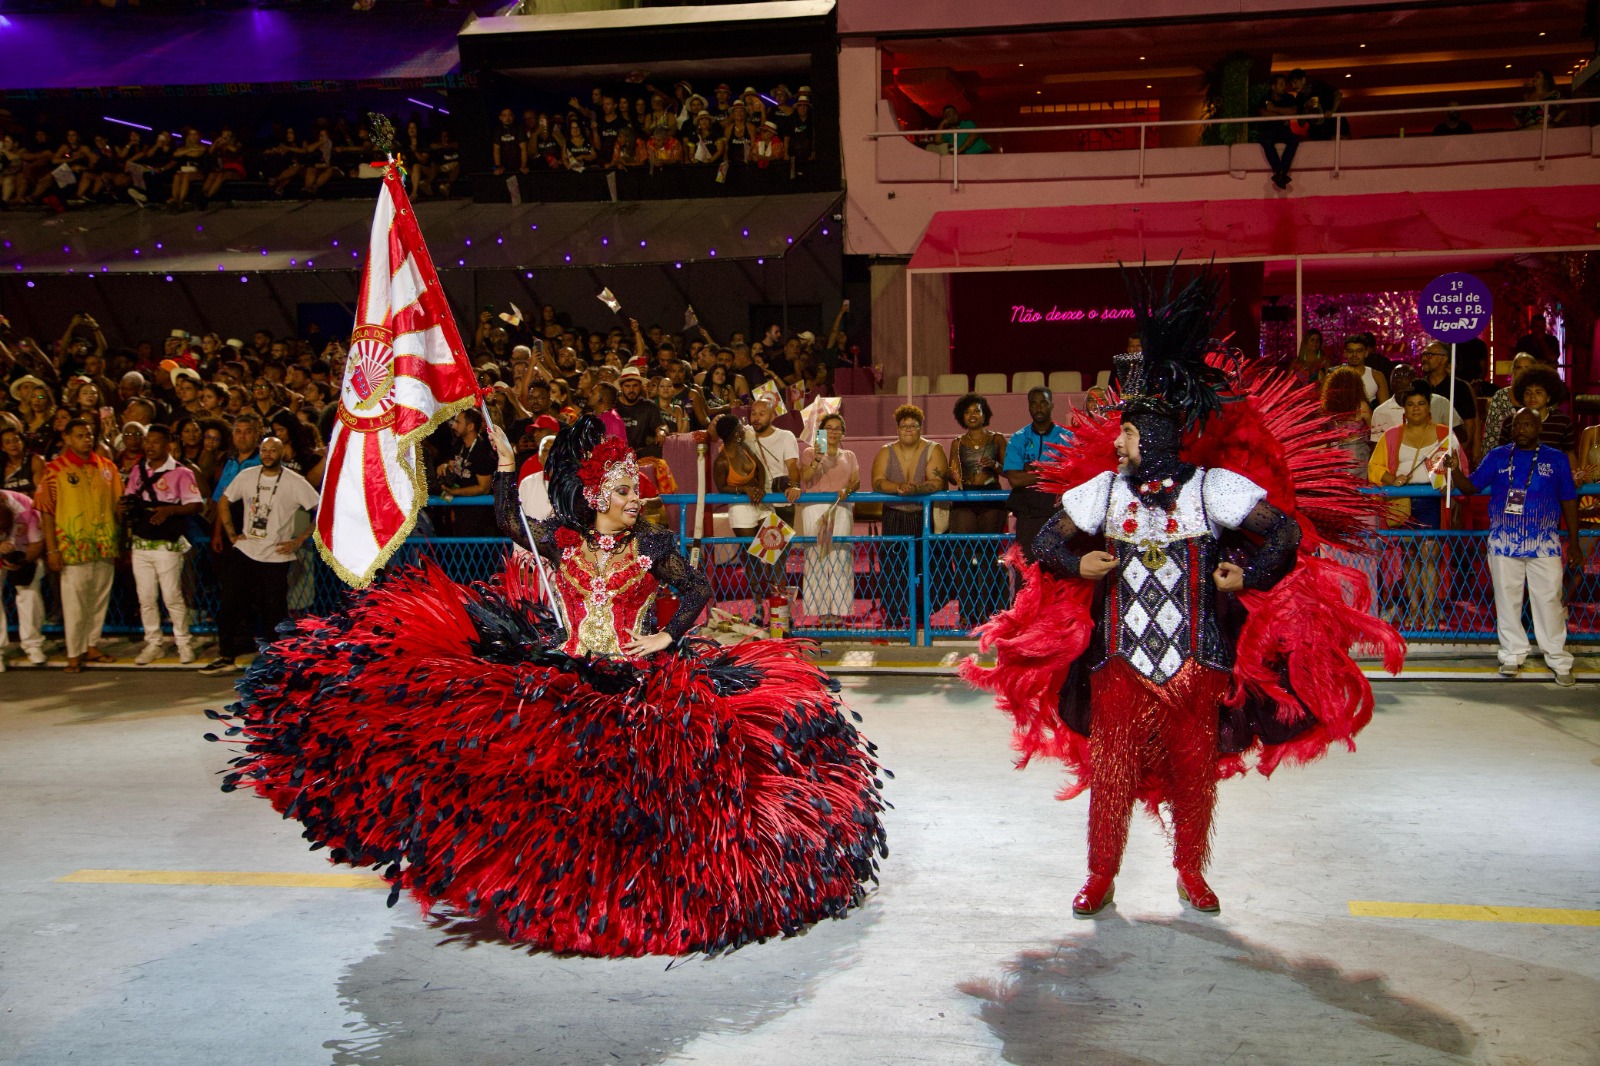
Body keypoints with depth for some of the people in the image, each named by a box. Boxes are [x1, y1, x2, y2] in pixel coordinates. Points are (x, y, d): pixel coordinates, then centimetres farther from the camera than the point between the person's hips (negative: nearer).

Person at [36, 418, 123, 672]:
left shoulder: (106, 467, 8)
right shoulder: (55, 468, -2)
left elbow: (118, 505, 12)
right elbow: (46, 510, -3)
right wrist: (52, 549, -9)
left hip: (105, 546, 4)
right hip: (73, 546, -4)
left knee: (100, 599, 10)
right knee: (75, 601, -1)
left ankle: (91, 646, 23)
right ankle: (74, 654, 7)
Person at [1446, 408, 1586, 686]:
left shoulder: (1556, 459, 4)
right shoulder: (1497, 456, 6)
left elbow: (1569, 502, 7)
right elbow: (1472, 487, 3)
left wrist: (1574, 544, 5)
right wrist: (1456, 471, -18)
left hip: (1544, 544, -1)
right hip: (1504, 543, 1)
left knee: (1549, 601, -3)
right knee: (1507, 600, 6)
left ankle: (1559, 661, 5)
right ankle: (1512, 655, 18)